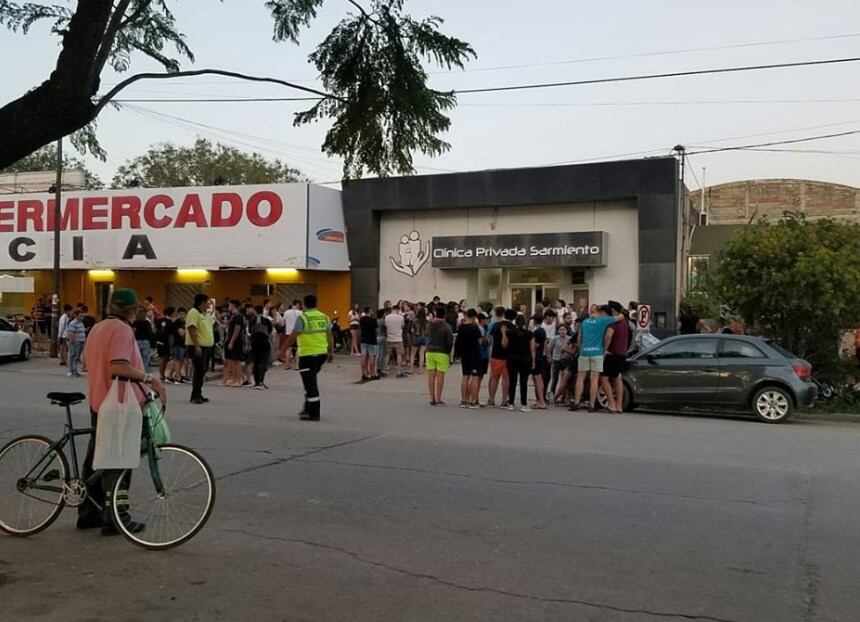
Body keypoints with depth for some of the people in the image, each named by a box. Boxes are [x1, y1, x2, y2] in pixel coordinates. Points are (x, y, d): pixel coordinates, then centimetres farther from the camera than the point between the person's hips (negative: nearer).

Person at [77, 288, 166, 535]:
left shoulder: (97, 328, 14)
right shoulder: (122, 329, -16)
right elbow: (119, 367, -28)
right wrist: (150, 379, -25)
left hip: (98, 402, 10)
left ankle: (88, 513, 24)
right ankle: (115, 519, 3)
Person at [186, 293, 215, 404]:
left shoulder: (206, 315, 17)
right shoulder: (193, 313, -12)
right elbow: (192, 330, -20)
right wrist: (196, 346, -26)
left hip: (206, 346, 9)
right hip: (197, 347, -9)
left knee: (202, 371, 11)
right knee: (199, 371, -11)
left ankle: (198, 395, 18)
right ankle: (195, 396, -7)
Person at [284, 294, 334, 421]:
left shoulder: (302, 317, -10)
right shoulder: (324, 317, 6)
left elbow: (293, 336, -12)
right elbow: (330, 336, 9)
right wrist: (331, 352, 17)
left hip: (307, 354, -6)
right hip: (322, 353, 6)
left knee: (310, 383, 0)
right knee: (312, 381, 21)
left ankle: (314, 413, 1)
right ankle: (308, 408, 25)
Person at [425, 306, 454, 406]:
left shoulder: (429, 324, 3)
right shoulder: (446, 327, -10)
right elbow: (450, 342, -8)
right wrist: (449, 352, 8)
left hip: (430, 352, 4)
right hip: (442, 353, -4)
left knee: (431, 376, 7)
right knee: (440, 376, -1)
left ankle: (432, 399, 10)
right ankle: (438, 399, 0)